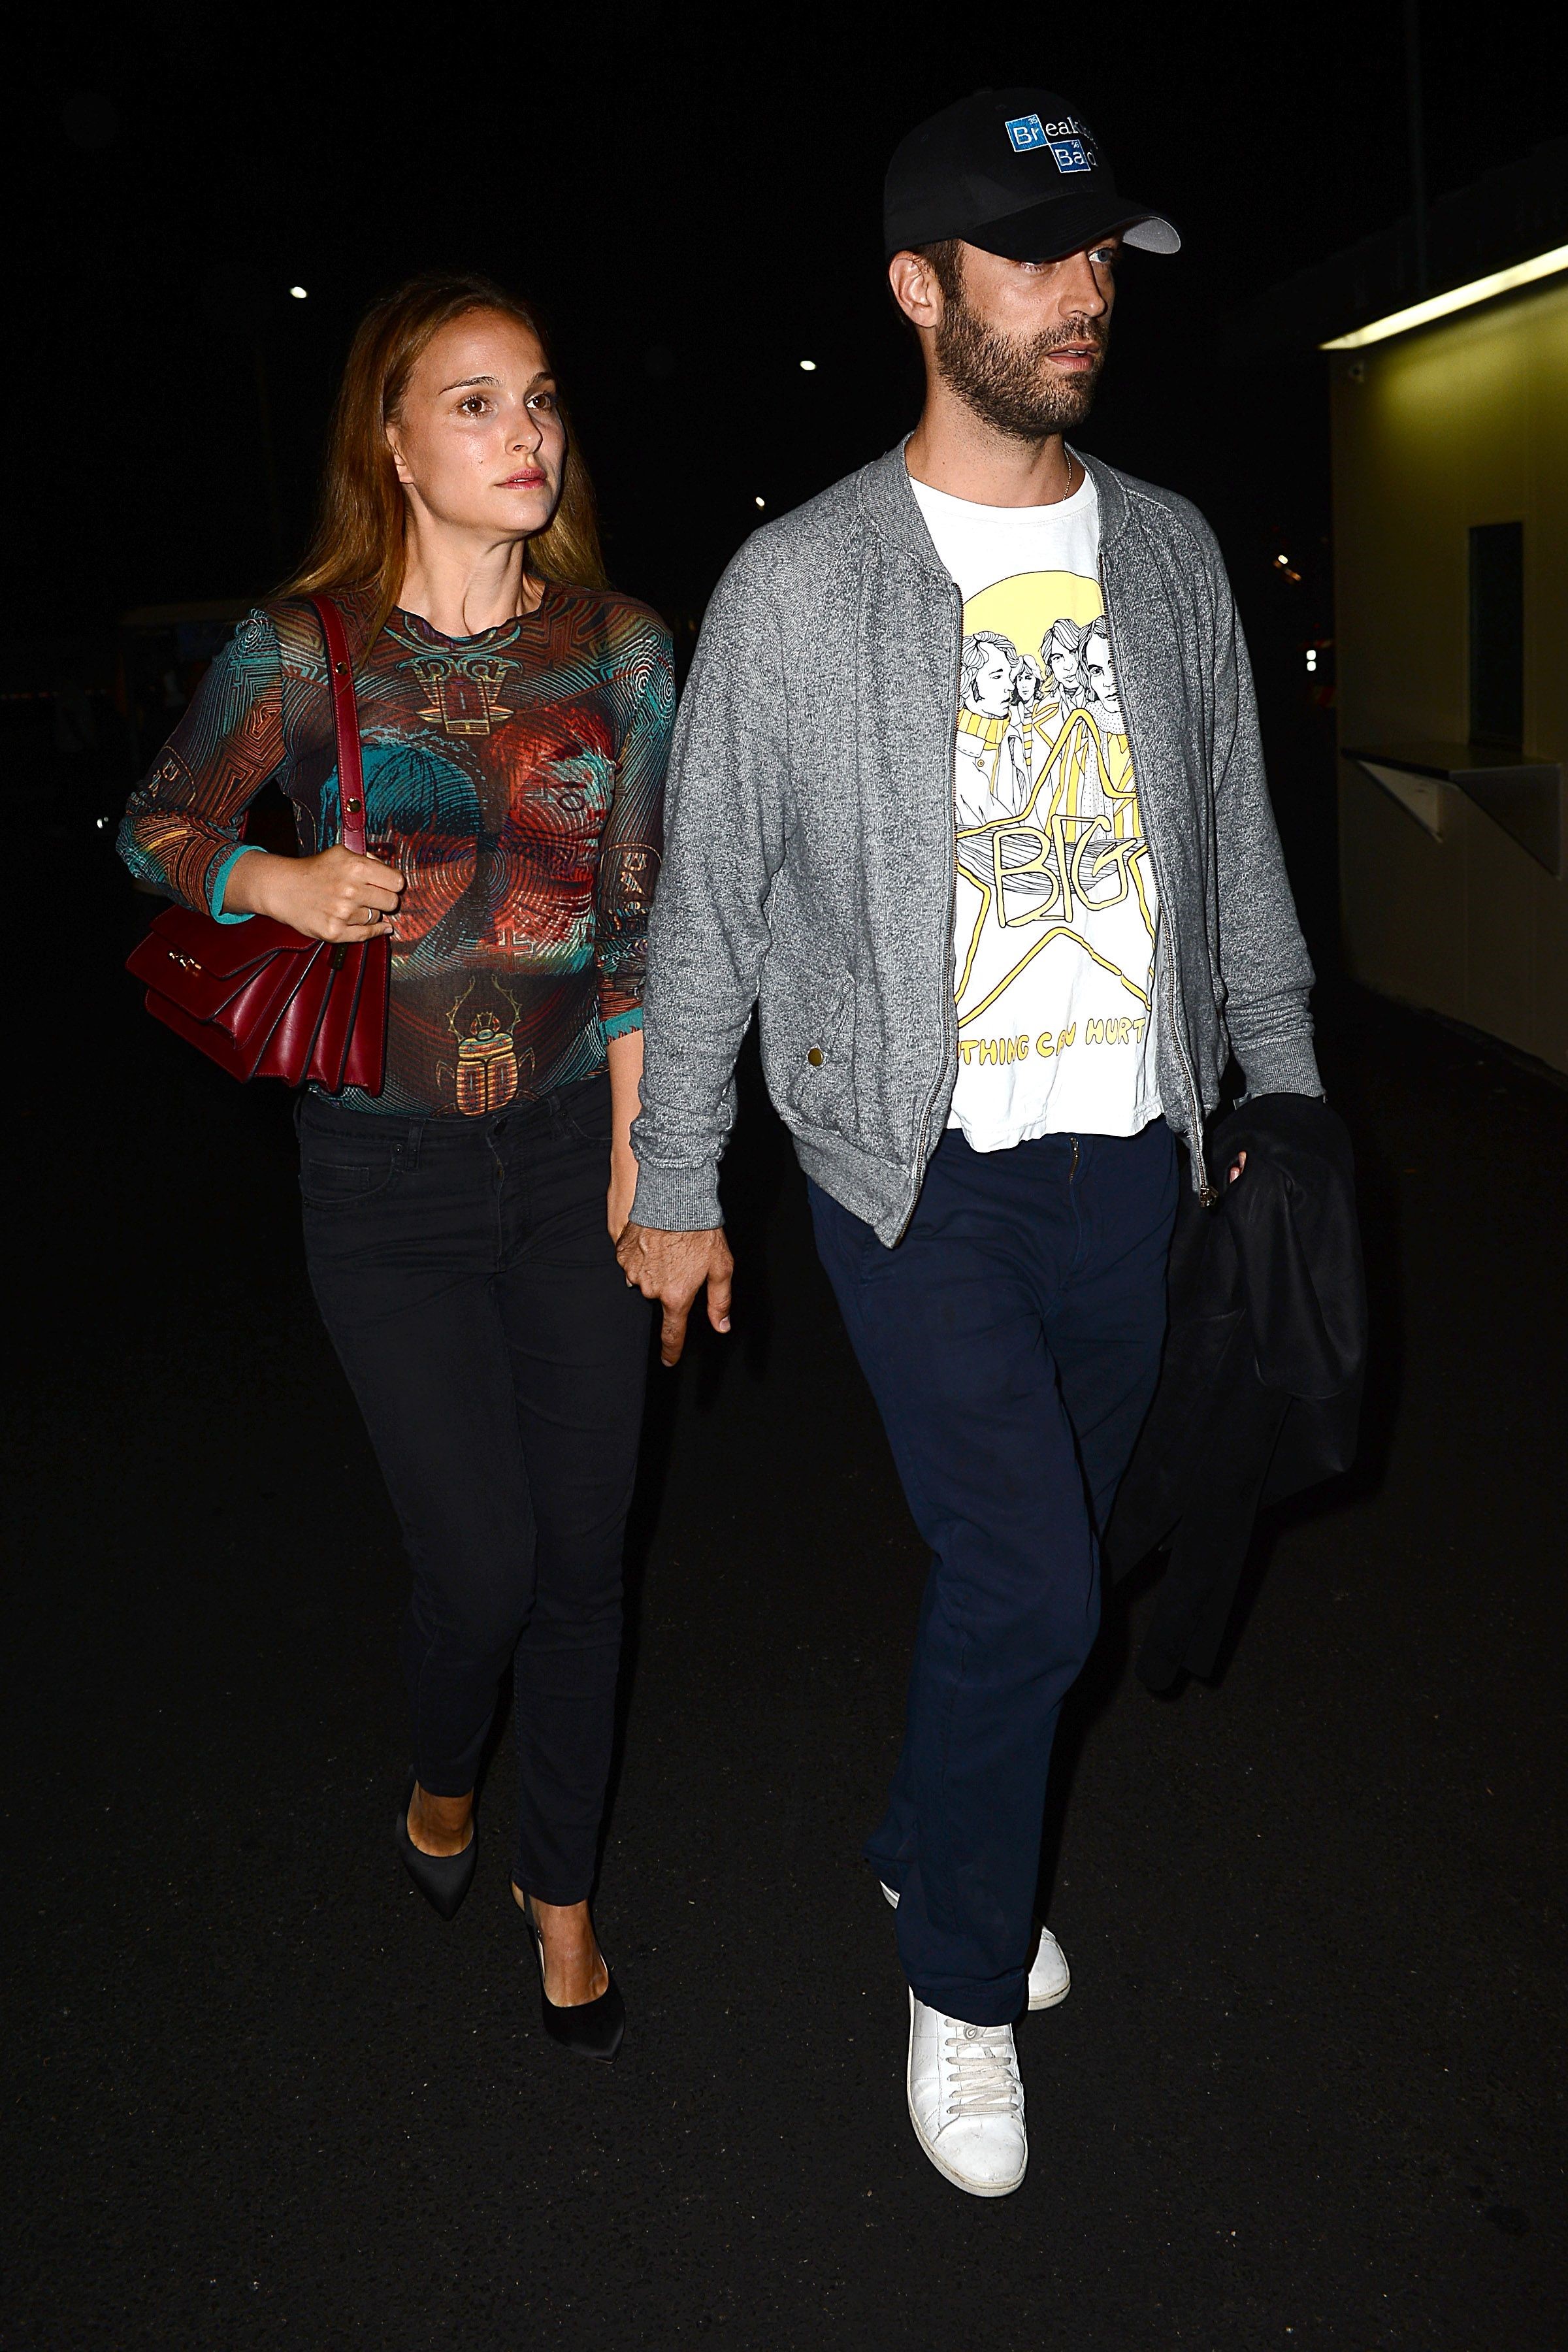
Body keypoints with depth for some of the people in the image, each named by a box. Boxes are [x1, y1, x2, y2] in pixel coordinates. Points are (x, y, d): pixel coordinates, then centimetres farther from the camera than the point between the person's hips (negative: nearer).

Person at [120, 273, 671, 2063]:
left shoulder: (618, 648, 0)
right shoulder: (300, 654, -6)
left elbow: (639, 926, 3)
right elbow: (156, 827, 8)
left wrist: (640, 1163, -2)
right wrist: (276, 882, -13)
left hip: (574, 1147, 2)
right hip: (386, 1174, -2)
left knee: (584, 1555, 7)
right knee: (481, 1559, -2)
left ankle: (559, 1884, 31)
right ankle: (441, 1781, 35)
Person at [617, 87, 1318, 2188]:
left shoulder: (1169, 554, 8)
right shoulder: (799, 584, -5)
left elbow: (1236, 848, 14)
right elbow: (707, 900, -1)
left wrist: (1285, 1093, 11)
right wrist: (677, 1185, -1)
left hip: (1129, 1151, 4)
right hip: (920, 1162, -4)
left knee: (1028, 1558, 14)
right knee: (1028, 1588, -8)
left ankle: (932, 1843, 42)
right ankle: (965, 1980, 19)